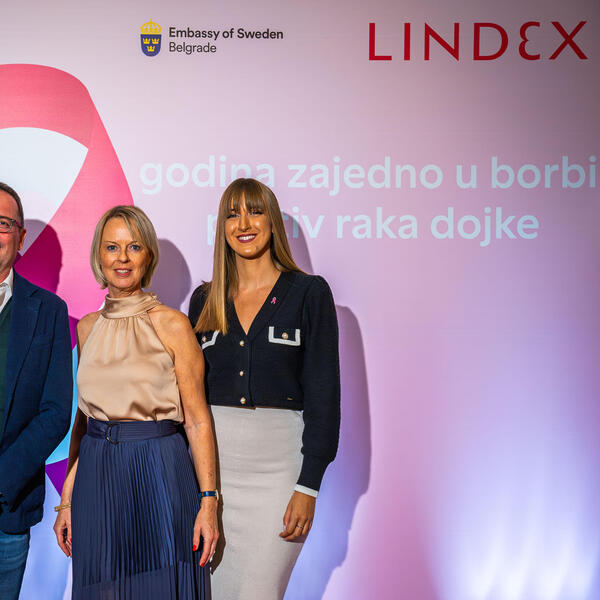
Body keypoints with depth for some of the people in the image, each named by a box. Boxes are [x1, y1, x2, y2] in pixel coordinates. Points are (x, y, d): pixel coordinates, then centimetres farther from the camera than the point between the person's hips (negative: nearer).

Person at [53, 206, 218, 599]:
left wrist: (208, 500, -12)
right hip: (97, 477, 4)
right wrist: (67, 499, 11)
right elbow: (84, 417, 13)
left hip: (159, 474, -4)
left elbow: (197, 420, -6)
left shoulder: (172, 325, -6)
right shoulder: (87, 328, 9)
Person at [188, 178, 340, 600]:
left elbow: (324, 393, -4)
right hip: (211, 461, 4)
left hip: (279, 462, -3)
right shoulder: (204, 300, 10)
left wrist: (309, 485, -10)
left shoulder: (309, 292, 0)